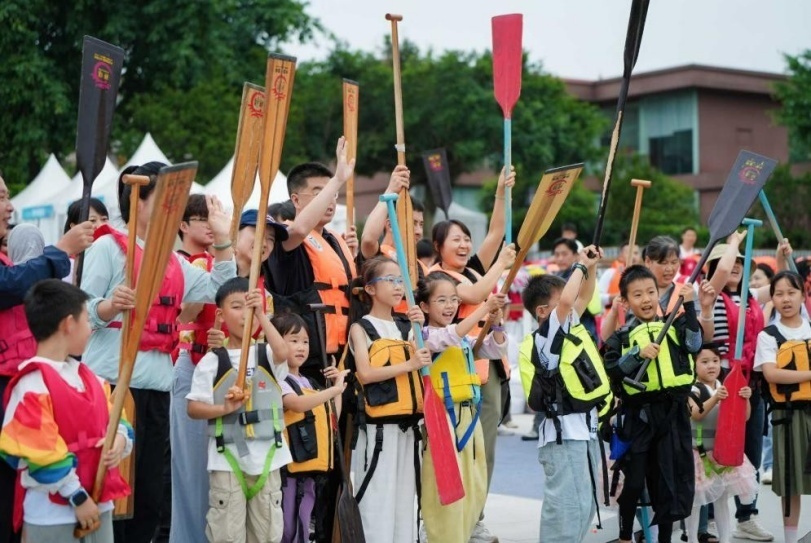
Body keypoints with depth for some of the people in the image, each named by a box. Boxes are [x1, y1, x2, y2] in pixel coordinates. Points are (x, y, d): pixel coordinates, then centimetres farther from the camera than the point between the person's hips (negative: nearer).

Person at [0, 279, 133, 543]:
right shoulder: (32, 384, -16)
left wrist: (120, 437, -6)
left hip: (99, 504, 8)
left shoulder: (89, 377, 10)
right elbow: (40, 454, -20)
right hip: (51, 516, -8)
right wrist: (77, 497, -17)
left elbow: (112, 417, 19)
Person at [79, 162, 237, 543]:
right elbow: (80, 311, -8)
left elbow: (218, 290, 14)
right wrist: (110, 306, -28)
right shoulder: (109, 246, -2)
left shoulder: (174, 261, 20)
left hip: (158, 388, 7)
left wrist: (223, 240, 9)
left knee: (150, 495, 10)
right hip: (114, 384, -7)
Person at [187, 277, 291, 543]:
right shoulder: (212, 361, -2)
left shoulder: (267, 355, 4)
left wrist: (262, 315, -27)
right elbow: (193, 407, -3)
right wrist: (224, 409, -20)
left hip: (267, 456, 3)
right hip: (227, 459, -2)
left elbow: (283, 353, -21)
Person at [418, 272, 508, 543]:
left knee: (475, 488, 11)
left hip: (469, 416, 7)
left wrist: (496, 323, -9)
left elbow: (496, 350, 10)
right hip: (442, 417, -7)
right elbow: (451, 336, -27)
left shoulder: (465, 339, 13)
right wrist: (485, 307, -32)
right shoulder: (426, 335, -9)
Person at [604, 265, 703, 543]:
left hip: (672, 413, 2)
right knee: (633, 482, 4)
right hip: (637, 415, -1)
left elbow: (694, 344, -11)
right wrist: (638, 355, -19)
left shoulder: (674, 326, 8)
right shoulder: (621, 336, 3)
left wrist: (689, 306, -16)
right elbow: (610, 371, -8)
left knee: (670, 480, 8)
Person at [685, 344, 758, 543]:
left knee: (722, 496, 11)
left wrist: (746, 399, -15)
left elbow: (743, 417, 4)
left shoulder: (727, 388, 5)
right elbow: (696, 415, -23)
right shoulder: (692, 390, -8)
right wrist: (715, 398, -36)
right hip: (700, 450, -5)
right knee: (696, 497, -2)